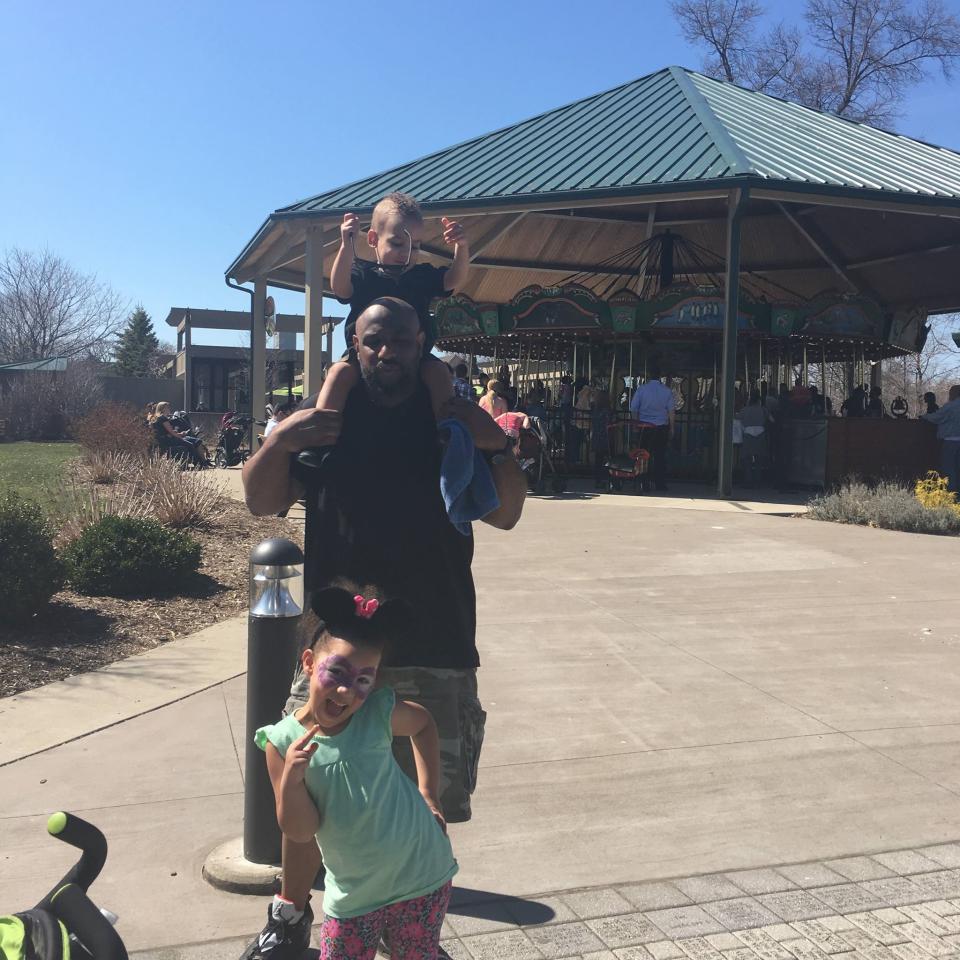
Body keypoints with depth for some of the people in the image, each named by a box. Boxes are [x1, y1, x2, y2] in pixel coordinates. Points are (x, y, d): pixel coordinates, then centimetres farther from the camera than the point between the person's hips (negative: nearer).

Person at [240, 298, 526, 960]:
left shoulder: (454, 417, 4)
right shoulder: (327, 413, 4)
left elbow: (505, 514, 3)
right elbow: (262, 503, 4)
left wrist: (496, 448, -14)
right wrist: (279, 442, -15)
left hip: (437, 651, 0)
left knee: (427, 807, 11)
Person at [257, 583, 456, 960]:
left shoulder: (380, 712, -12)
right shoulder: (284, 741, -12)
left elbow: (423, 723, 11)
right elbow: (300, 832, -10)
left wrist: (429, 795, 5)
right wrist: (291, 779, -28)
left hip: (422, 876, 1)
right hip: (354, 895, 0)